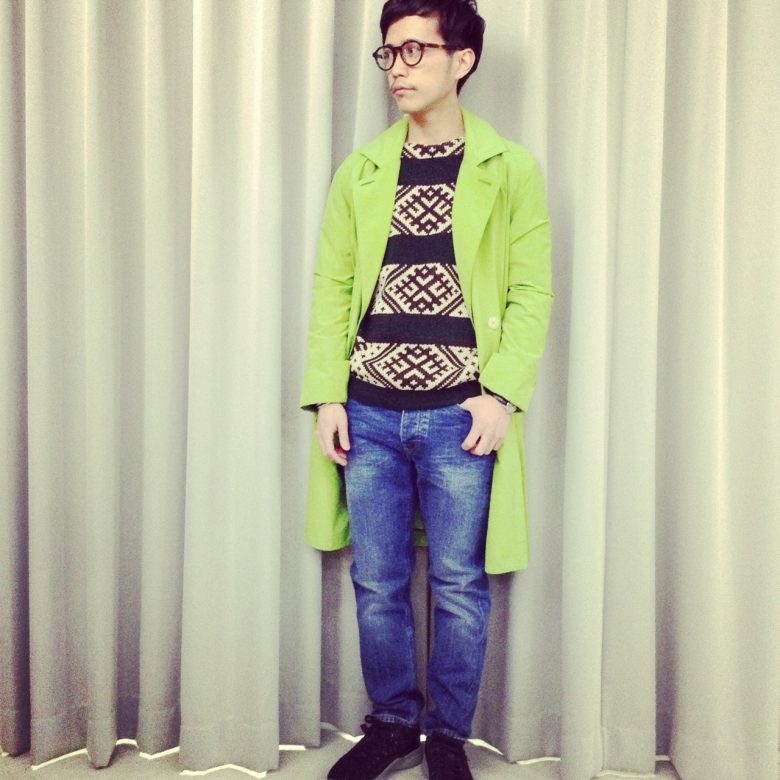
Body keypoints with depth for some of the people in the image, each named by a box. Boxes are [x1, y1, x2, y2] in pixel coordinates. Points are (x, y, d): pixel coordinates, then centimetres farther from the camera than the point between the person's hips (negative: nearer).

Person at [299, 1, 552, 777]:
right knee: (377, 585, 11)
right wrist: (326, 396, -2)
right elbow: (331, 287, 7)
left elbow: (530, 290, -2)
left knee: (458, 588, 7)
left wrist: (501, 393, -13)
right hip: (369, 415, 3)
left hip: (460, 416, -2)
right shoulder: (361, 170, 10)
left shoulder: (510, 167, 3)